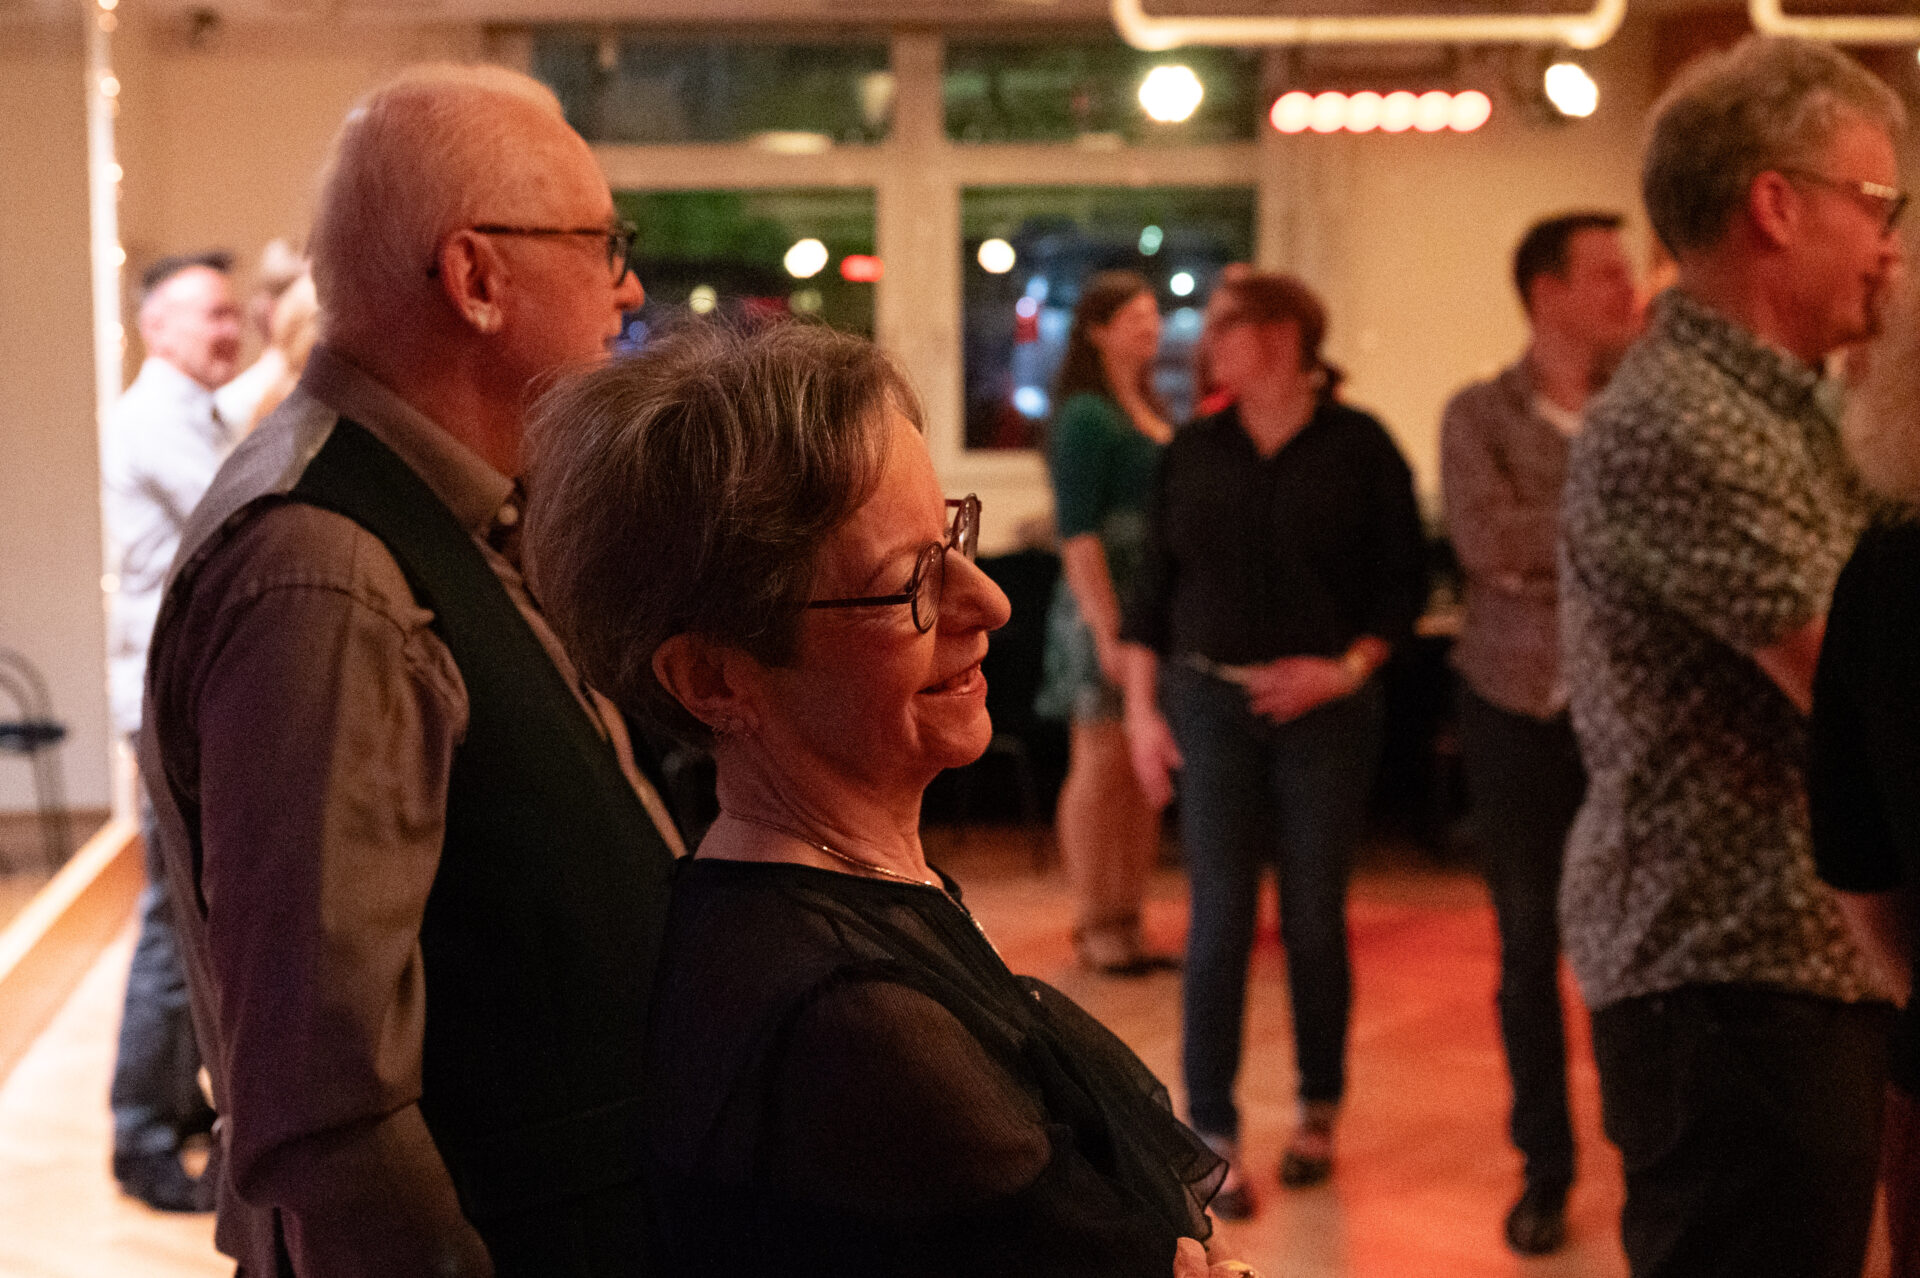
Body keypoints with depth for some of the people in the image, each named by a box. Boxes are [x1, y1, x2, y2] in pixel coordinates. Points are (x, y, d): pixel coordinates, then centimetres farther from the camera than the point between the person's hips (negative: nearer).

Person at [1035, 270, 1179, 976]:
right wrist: (1108, 630, -20)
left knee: (1145, 773, 9)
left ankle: (1127, 921, 15)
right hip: (1106, 602, -8)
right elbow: (1076, 532, -15)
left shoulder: (1152, 413, 16)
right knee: (1102, 766, -3)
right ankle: (1093, 928, 5)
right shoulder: (1085, 416, -9)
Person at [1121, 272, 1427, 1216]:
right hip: (1209, 704, 2)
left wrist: (1346, 667, -14)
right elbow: (1154, 586, 8)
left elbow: (1402, 582, -1)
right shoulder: (1193, 452, 6)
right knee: (1219, 918, -2)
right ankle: (1211, 1134, 5)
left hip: (1323, 712, -2)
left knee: (1314, 918, 6)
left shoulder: (1358, 448, -3)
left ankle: (1319, 1111, 25)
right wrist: (1141, 709, 2)